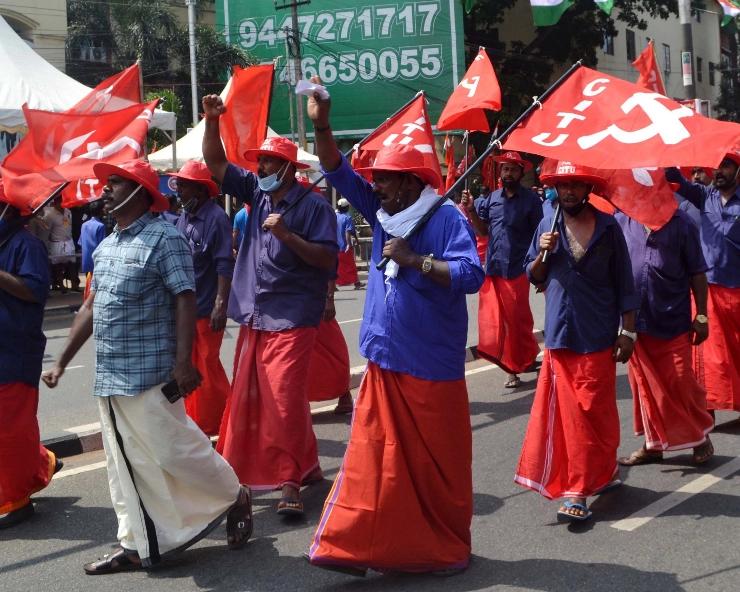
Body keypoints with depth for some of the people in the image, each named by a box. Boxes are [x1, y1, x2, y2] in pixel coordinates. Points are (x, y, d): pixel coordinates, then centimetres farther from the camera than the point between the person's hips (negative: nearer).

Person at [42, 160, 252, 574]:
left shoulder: (164, 239, -9)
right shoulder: (106, 247, 16)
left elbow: (186, 301, -16)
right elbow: (91, 308, 21)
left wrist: (183, 361, -24)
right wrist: (62, 362, 19)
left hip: (150, 375, -8)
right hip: (110, 375, 8)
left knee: (172, 450, -3)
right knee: (126, 464, 10)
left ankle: (236, 498, 20)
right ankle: (137, 545, 19)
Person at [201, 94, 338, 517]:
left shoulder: (313, 206, -7)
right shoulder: (257, 192, 11)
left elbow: (327, 259, -12)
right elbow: (216, 163, 12)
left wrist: (287, 235, -21)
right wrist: (212, 121, -1)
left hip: (292, 319, -7)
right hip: (254, 317, 8)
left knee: (285, 398, -13)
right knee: (252, 398, 12)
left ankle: (290, 481, -6)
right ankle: (306, 464, 26)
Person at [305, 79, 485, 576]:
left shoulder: (446, 218, -11)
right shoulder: (383, 213, 9)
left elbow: (471, 275, -22)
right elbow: (339, 173, 9)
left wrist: (413, 259, -21)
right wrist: (321, 125, -3)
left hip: (432, 366, -6)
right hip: (386, 362, 6)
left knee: (438, 462, 6)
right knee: (373, 456, 5)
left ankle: (449, 548, 20)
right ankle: (355, 544, 9)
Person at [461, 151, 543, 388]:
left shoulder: (531, 200, -1)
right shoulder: (491, 199, 10)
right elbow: (483, 231, 14)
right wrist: (472, 212, -1)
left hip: (516, 270, -4)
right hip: (492, 268, 4)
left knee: (517, 320, 2)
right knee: (491, 319, 3)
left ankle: (517, 365, 16)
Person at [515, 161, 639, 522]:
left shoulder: (608, 228, 0)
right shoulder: (547, 226, 6)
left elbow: (623, 283, 3)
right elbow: (533, 277, 12)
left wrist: (628, 331, 1)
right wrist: (543, 253, -8)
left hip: (598, 336, -2)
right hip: (559, 336, 2)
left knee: (594, 414, 0)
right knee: (569, 414, 3)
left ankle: (579, 492, 5)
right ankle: (601, 474, 19)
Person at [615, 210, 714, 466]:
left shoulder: (681, 224, -6)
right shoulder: (621, 221, -1)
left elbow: (697, 273, -2)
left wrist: (701, 315, -5)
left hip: (673, 320, -3)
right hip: (636, 321, 3)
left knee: (680, 383, 1)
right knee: (645, 386, 11)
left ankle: (700, 436, 23)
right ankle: (654, 443, 26)